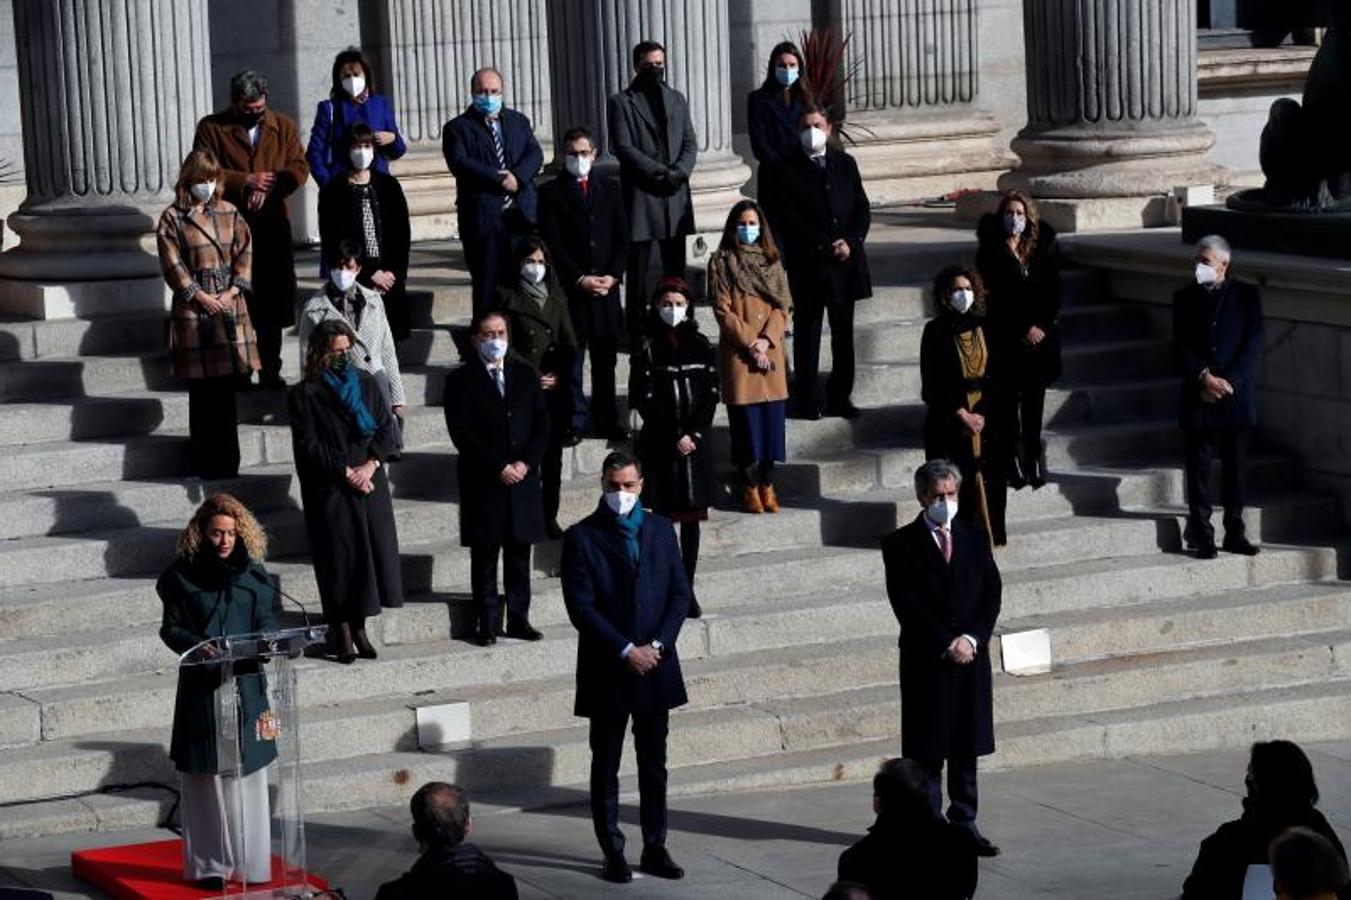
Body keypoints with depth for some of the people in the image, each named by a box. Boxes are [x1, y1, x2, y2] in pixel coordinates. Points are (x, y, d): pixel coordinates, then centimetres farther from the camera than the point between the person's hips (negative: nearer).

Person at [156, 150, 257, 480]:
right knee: (201, 388, -3)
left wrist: (232, 291, -5)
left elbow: (245, 253, 8)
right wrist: (201, 296, -10)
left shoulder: (229, 213, 12)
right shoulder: (172, 219, 1)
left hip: (230, 305, 3)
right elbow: (173, 264, -4)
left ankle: (227, 462, 8)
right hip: (194, 308, -3)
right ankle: (205, 461, 2)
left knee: (227, 385, 2)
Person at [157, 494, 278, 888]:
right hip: (201, 685, -2)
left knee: (247, 772, 4)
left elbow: (268, 622, 6)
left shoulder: (253, 574, 5)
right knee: (206, 774, 0)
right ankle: (209, 865, 6)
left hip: (246, 684, 2)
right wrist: (202, 647, -21)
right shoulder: (184, 575, -2)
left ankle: (249, 863, 11)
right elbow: (172, 628, -3)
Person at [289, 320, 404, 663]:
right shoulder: (305, 394, -3)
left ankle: (358, 627, 13)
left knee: (371, 552, 2)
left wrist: (371, 464, -10)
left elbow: (386, 429, 6)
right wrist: (345, 472, -14)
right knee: (339, 559, -3)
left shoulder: (366, 384, 10)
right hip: (330, 490, -4)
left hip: (370, 484, 4)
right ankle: (342, 633, 4)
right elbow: (308, 445, -8)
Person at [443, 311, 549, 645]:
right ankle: (488, 623, 6)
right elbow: (462, 432, -9)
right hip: (483, 481, -3)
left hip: (523, 478, 3)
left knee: (519, 552, 7)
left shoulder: (525, 375, 11)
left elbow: (542, 423, 8)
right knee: (485, 555, 1)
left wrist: (526, 463, -7)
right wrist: (498, 467, -14)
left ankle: (518, 619, 13)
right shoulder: (461, 380, -1)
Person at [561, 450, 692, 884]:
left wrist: (657, 645, -8)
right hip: (607, 670, -3)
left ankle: (655, 848, 16)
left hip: (656, 665, 3)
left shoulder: (660, 530, 8)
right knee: (606, 767, 4)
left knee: (654, 764, 8)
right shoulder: (581, 538, -4)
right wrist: (626, 651, -15)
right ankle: (613, 853, 9)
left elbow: (680, 592, 6)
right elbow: (581, 607, -10)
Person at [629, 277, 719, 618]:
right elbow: (645, 400, -5)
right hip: (660, 446, -3)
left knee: (691, 519, 5)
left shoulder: (701, 347, 8)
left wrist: (694, 434, -9)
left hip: (695, 445, 3)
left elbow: (711, 395, 3)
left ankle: (687, 590, 11)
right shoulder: (647, 349, 0)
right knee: (662, 517, -6)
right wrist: (675, 439, -11)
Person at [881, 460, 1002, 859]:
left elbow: (991, 594, 6)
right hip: (925, 661, -4)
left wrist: (971, 638, -9)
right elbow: (906, 604, -9)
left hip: (971, 657, 4)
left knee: (966, 749, 7)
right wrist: (946, 644, -14)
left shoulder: (974, 538, 12)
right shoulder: (901, 544, -1)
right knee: (926, 752, -1)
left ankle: (965, 825, 13)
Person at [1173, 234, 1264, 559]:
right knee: (1198, 469, -1)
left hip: (1236, 398, -1)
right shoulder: (1185, 298, 7)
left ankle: (1234, 534, 15)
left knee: (1235, 469, 6)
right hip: (1198, 399, 1)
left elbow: (1252, 346, -3)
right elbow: (1181, 346, 1)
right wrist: (1204, 377, -14)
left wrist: (1227, 383, -12)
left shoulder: (1246, 296, 3)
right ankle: (1202, 536, 4)